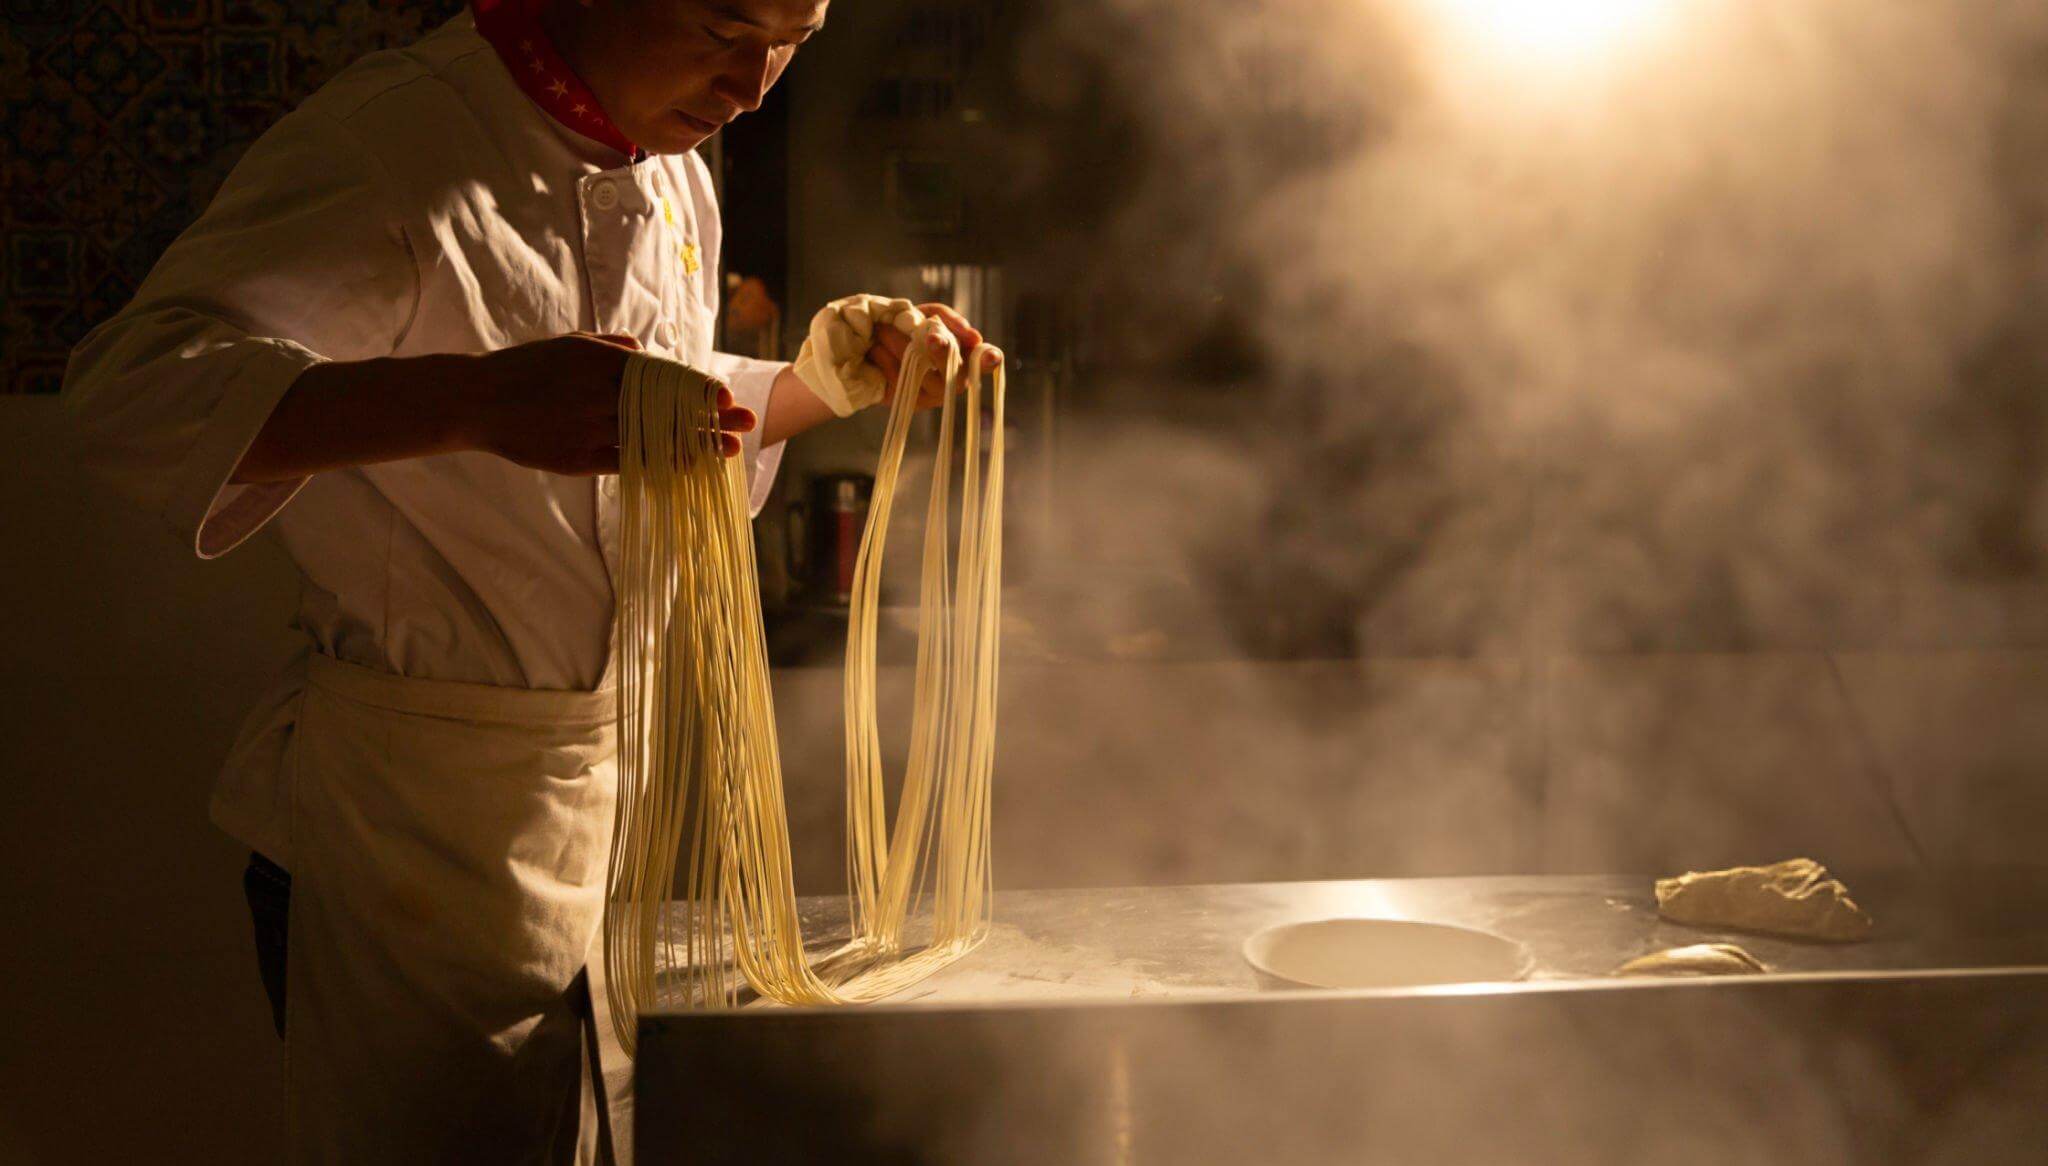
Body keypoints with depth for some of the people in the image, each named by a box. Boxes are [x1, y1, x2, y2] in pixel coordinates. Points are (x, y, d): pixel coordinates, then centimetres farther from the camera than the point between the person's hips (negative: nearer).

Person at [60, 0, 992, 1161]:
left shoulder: (670, 174, 9)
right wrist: (475, 399, -46)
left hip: (620, 782, 8)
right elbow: (138, 381, -32)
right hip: (420, 802, -8)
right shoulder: (389, 143, -18)